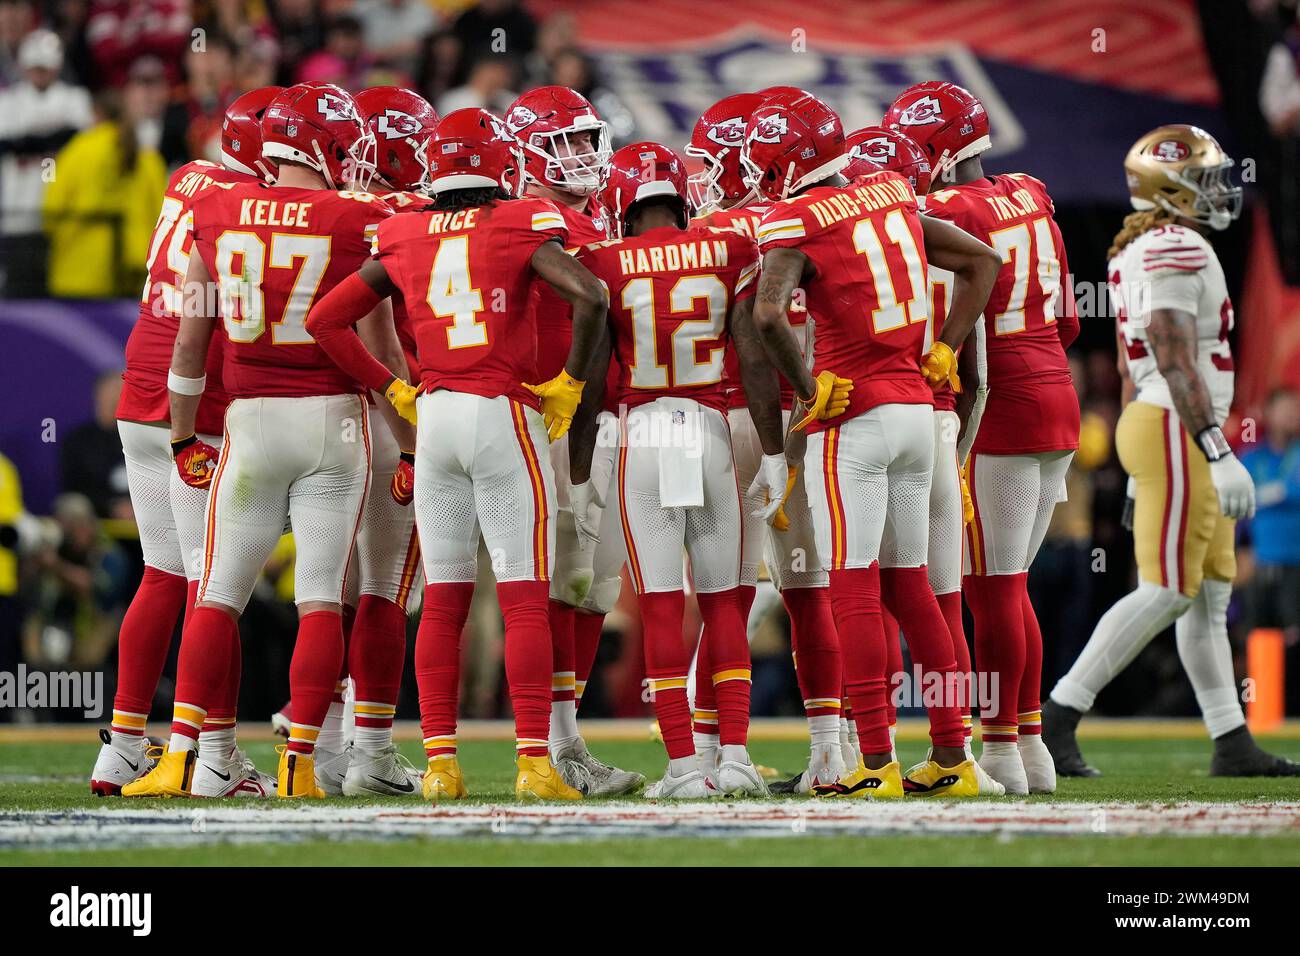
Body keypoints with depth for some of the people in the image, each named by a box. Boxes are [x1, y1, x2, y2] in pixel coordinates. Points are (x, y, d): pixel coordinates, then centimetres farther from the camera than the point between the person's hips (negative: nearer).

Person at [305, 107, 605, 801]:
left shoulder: (405, 239, 9)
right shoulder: (522, 226, -4)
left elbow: (325, 320, 12)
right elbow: (587, 296, -18)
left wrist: (391, 389, 16)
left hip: (434, 414, 4)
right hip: (505, 412, -4)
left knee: (443, 601, 8)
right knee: (525, 599, -3)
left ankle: (439, 762, 5)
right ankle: (533, 762, -7)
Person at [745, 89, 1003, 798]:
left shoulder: (793, 222, -9)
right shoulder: (891, 196, 11)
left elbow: (768, 314, -26)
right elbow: (982, 261, 18)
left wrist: (807, 389, -13)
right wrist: (941, 356, 15)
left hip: (852, 419, -7)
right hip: (916, 408, 7)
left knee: (853, 588, -3)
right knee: (907, 583, 13)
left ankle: (876, 762, -6)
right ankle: (951, 758, 13)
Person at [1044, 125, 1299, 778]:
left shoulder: (1139, 251, 17)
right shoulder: (1177, 251, -15)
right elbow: (1176, 362, -22)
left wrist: (1145, 469, 25)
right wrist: (1219, 454, -26)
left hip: (1155, 425, 11)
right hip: (1178, 429, -11)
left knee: (1210, 594, 11)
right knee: (1166, 593, -10)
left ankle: (1232, 744, 12)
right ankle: (1057, 719, -11)